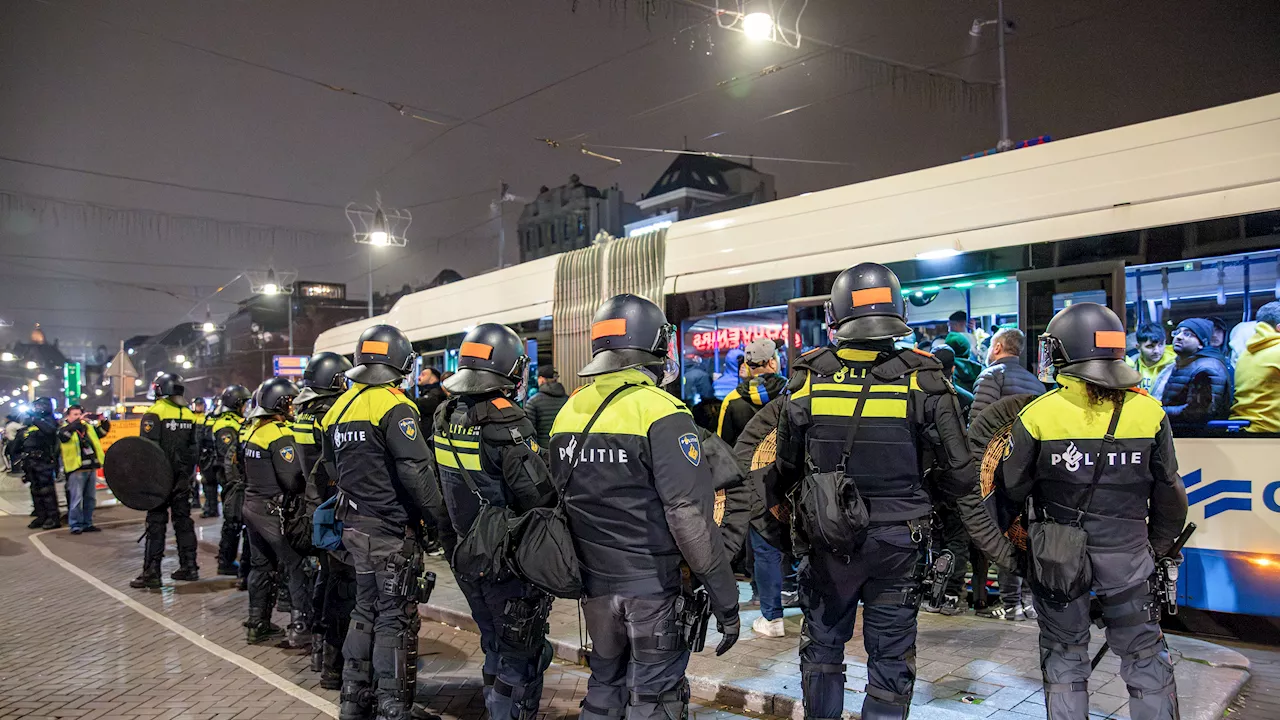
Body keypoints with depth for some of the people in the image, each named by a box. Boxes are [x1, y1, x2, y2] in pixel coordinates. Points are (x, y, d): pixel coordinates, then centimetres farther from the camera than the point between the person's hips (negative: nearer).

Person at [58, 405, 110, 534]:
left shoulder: (89, 427, 17)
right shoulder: (65, 429, 0)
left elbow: (103, 431, 20)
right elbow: (65, 432, -23)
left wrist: (103, 420, 0)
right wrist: (79, 421, -30)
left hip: (91, 468, 6)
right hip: (77, 469, -6)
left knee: (90, 498, 11)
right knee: (76, 499, -4)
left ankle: (87, 523, 19)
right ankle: (75, 525, 3)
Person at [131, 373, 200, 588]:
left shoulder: (154, 413, -10)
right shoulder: (188, 415, 9)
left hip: (160, 478, -6)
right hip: (182, 479, 6)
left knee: (156, 523, -2)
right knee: (183, 520, 12)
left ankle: (151, 572, -1)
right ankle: (189, 567, 16)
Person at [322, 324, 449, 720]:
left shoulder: (339, 407, 10)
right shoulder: (394, 407, -17)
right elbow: (417, 473, -22)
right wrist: (442, 523, -16)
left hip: (354, 526, 8)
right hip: (393, 530, -8)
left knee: (366, 609, 19)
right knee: (396, 617, 1)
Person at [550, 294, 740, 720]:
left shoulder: (568, 412, 4)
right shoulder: (661, 412, -17)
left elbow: (561, 502, 11)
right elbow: (690, 515, -22)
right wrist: (725, 599, -15)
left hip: (594, 585, 6)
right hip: (651, 586, -6)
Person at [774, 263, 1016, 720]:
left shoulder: (807, 380, -8)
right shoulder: (924, 382, -10)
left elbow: (786, 470, 1)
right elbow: (959, 476, -5)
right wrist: (991, 539, 6)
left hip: (825, 541, 1)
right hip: (897, 541, 0)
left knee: (822, 648, 19)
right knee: (890, 660, 14)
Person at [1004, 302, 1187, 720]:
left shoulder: (1038, 415, -12)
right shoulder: (1149, 412, -4)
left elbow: (1012, 489, -6)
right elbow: (1168, 493, 4)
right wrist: (1159, 546, 18)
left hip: (1056, 555, -1)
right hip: (1127, 556, 2)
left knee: (1063, 654, 14)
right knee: (1144, 654, 17)